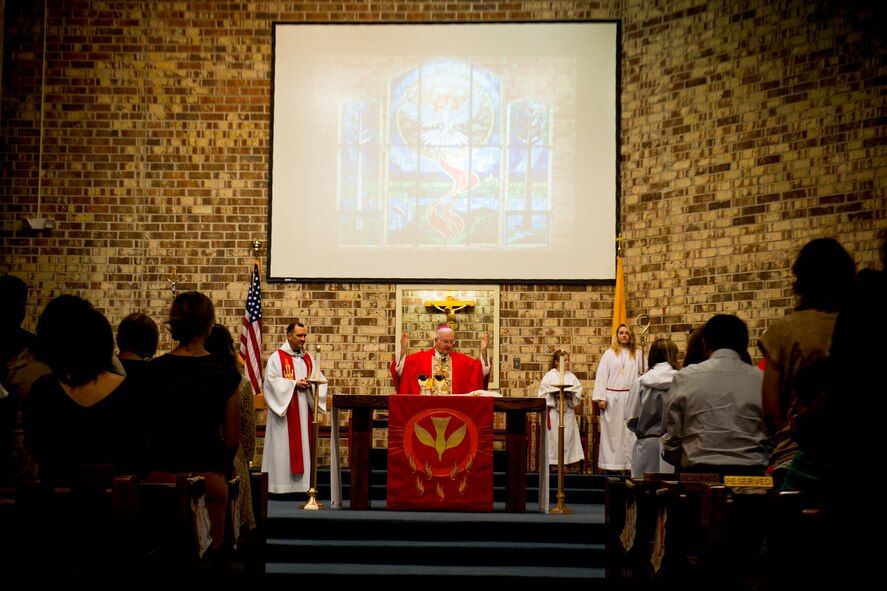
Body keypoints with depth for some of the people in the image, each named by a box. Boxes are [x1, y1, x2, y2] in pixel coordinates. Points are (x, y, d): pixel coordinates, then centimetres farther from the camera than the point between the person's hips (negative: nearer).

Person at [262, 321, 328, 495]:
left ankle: (302, 483, 8)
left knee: (304, 445, 4)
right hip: (285, 409, -6)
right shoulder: (276, 358, -3)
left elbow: (320, 379, 13)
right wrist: (295, 384, -16)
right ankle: (282, 484, -4)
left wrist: (310, 384, -9)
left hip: (304, 409, 6)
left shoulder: (308, 359, 15)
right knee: (284, 447, -7)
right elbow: (272, 381, -12)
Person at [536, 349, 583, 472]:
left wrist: (570, 394, -14)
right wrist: (554, 395, -17)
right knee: (554, 435, -3)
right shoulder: (549, 375, 2)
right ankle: (553, 462, 3)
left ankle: (566, 462, 7)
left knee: (568, 435, 0)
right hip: (553, 410, -3)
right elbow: (543, 393, -3)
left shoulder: (571, 376, 11)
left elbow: (578, 391, 4)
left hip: (568, 410, 3)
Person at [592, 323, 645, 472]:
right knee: (612, 431, 2)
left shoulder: (637, 354, 10)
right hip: (612, 398, 0)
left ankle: (630, 463, 3)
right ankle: (612, 463, 6)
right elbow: (601, 376, 3)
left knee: (630, 432, -1)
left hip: (630, 398, 0)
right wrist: (600, 398, -6)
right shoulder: (609, 354, 8)